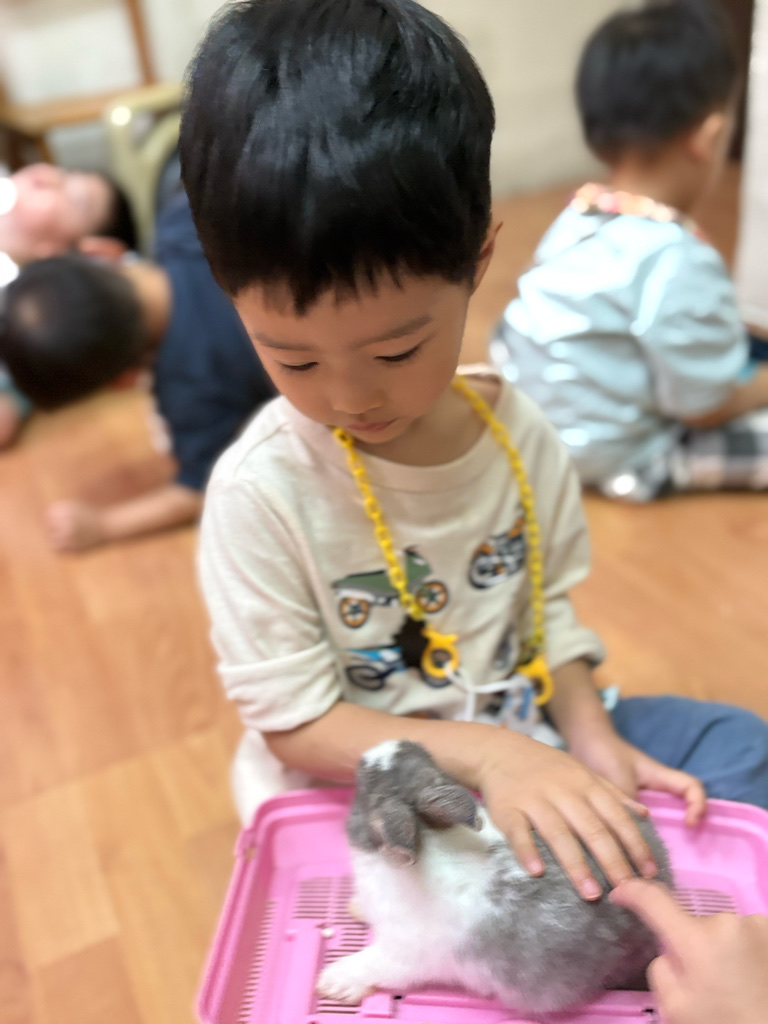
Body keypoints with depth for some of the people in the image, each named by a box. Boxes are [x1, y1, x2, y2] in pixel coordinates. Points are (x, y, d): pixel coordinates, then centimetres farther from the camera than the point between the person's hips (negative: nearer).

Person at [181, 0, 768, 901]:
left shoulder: (515, 431, -9)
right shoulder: (260, 492, -22)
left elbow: (547, 602, 3)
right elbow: (295, 723, -17)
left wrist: (588, 735, -12)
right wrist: (482, 753, -27)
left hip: (522, 737, 4)